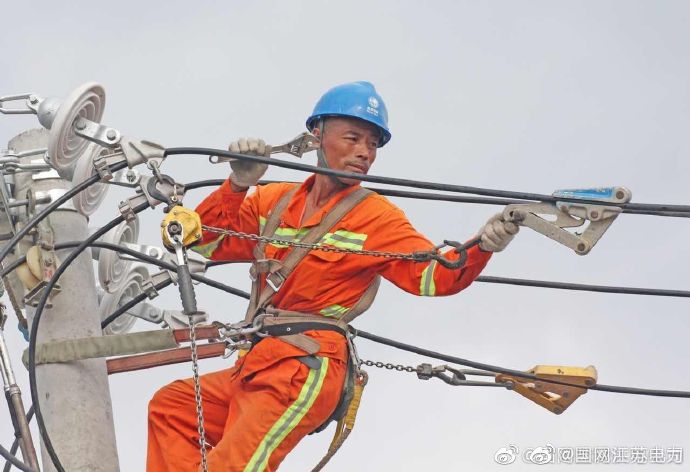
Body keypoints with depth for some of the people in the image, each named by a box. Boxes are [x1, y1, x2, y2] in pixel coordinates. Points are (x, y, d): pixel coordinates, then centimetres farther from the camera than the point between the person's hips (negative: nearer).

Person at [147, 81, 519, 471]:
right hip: (255, 366, 6)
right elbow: (206, 241, 8)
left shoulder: (378, 216, 2)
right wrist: (239, 184, -8)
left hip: (306, 374, -6)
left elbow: (435, 275, -8)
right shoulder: (273, 201, 14)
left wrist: (482, 247, -27)